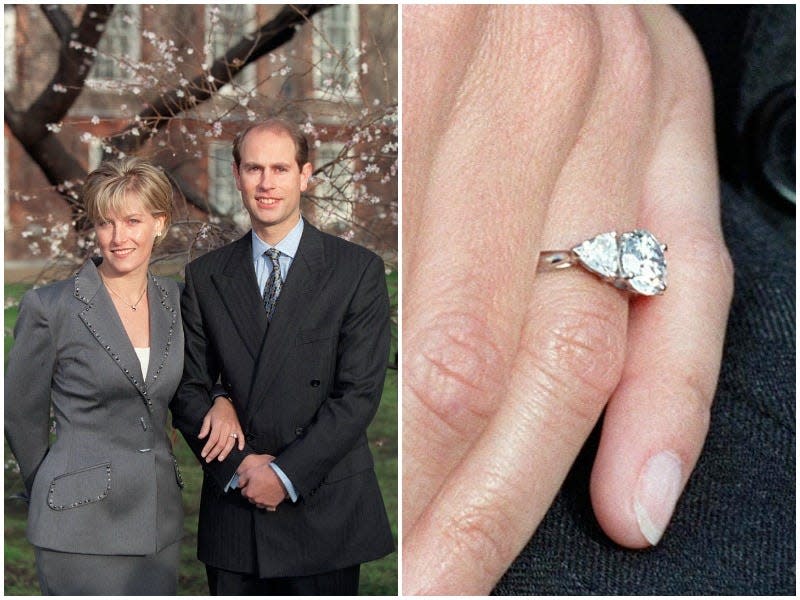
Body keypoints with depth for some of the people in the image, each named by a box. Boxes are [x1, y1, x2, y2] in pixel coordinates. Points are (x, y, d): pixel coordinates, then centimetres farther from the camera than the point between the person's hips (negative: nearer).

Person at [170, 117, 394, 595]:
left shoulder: (359, 270, -3)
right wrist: (240, 465, -10)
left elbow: (359, 393, -9)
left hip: (324, 514, -2)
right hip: (232, 510, 2)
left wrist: (285, 474, -14)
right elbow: (189, 390, 5)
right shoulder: (205, 276, 7)